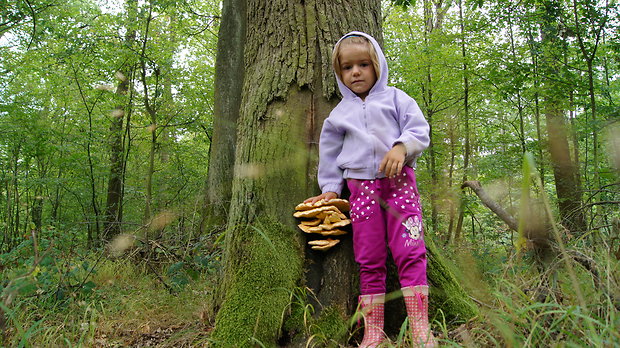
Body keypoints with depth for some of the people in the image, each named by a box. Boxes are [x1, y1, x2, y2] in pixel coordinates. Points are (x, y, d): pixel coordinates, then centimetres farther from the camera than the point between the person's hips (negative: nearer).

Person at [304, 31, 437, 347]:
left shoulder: (395, 98, 10)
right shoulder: (339, 113, 16)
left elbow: (419, 130, 2)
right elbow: (330, 153, 21)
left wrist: (401, 147, -18)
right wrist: (330, 187, 16)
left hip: (399, 180, -2)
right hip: (361, 187, 2)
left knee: (410, 253, -10)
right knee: (369, 261, 3)